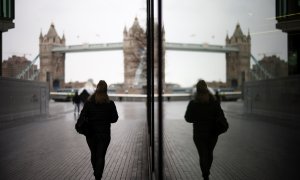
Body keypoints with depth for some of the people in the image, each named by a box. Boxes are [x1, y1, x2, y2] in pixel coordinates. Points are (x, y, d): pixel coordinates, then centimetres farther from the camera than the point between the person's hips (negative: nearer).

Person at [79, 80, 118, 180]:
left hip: (91, 133, 2)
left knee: (93, 154, 21)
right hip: (104, 134, -2)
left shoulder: (89, 102, -7)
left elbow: (82, 116, -8)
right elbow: (114, 118, -4)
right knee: (101, 156, 6)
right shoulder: (110, 104, -9)